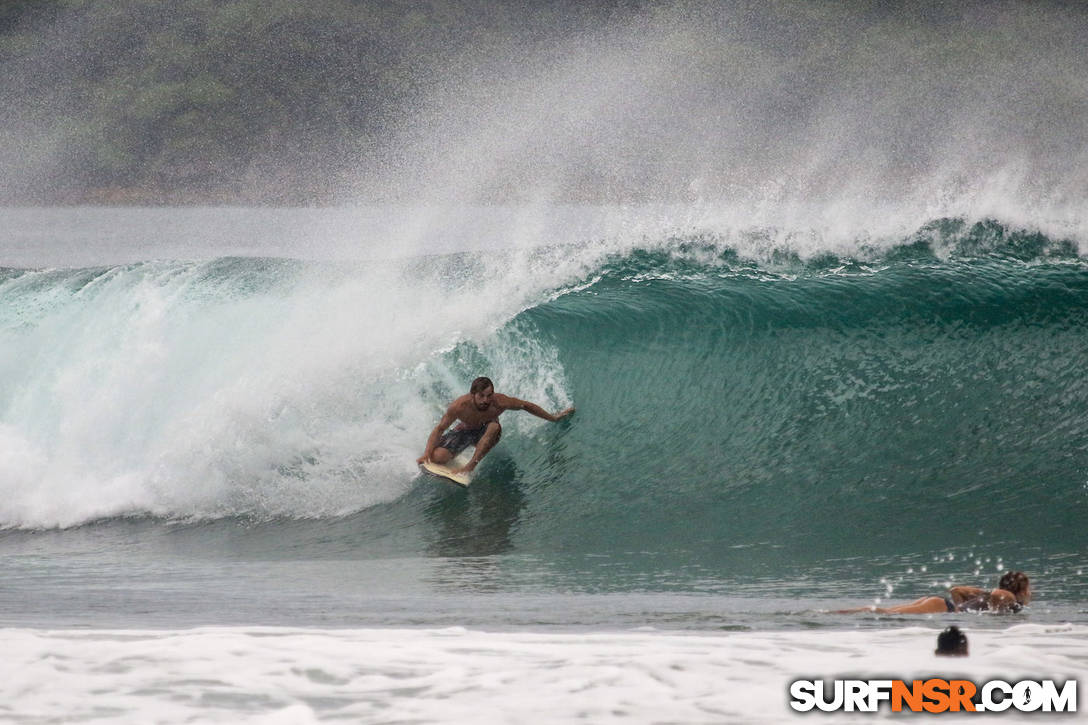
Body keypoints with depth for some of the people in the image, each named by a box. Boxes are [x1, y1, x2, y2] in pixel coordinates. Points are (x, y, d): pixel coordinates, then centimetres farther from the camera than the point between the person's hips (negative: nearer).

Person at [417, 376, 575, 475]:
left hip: (486, 433, 1)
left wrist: (553, 418, -4)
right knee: (437, 457, -25)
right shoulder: (459, 406, -33)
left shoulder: (500, 402, -31)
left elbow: (526, 406, -13)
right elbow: (439, 429, -21)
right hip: (464, 431, -1)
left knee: (494, 426, -37)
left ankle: (470, 465, -28)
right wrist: (426, 454, -33)